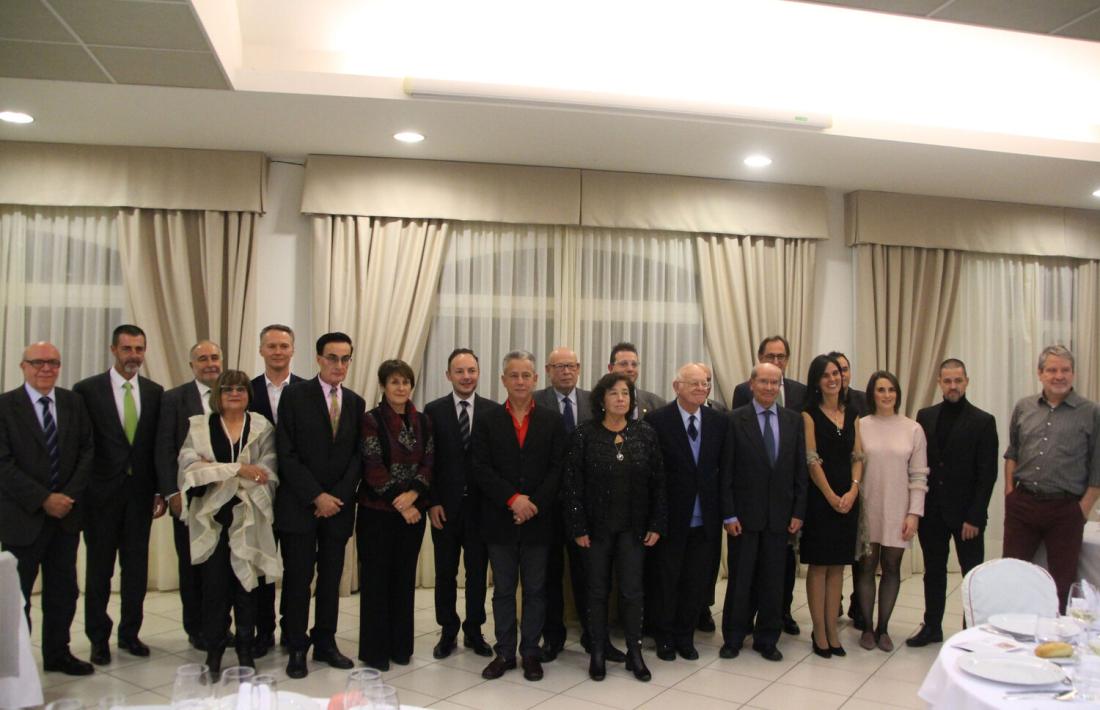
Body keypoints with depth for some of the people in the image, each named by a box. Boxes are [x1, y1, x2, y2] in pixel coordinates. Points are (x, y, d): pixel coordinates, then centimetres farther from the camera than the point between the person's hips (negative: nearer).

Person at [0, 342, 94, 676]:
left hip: (65, 512, 4)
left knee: (63, 591, 11)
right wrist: (43, 500, -15)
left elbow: (87, 451, 6)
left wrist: (69, 495, -7)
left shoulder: (73, 403, 7)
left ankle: (58, 653, 25)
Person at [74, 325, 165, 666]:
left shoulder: (155, 392, 6)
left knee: (137, 565, 10)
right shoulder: (86, 390, -4)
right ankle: (99, 638, 22)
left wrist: (160, 491, 3)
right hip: (101, 493, -3)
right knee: (99, 568, 8)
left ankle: (129, 632, 24)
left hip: (140, 492, 3)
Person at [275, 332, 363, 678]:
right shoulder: (295, 395, -4)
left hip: (338, 504, 4)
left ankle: (325, 642, 22)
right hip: (299, 505, -3)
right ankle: (297, 648, 15)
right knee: (298, 578, 3)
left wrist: (337, 497, -7)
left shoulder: (356, 402, 8)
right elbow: (287, 454, -9)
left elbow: (357, 456, 6)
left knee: (331, 578, 9)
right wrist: (316, 497, -13)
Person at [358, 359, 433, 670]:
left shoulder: (423, 421, 7)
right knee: (376, 578, 4)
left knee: (404, 576, 10)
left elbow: (429, 462, 2)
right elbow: (373, 467, -12)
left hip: (413, 510, 4)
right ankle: (374, 648, 15)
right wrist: (399, 503, -15)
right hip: (377, 510, -4)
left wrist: (413, 494, -15)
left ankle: (400, 645, 22)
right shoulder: (371, 420, -6)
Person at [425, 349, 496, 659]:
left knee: (478, 571, 9)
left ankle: (474, 631, 24)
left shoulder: (493, 411, -1)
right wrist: (432, 502, -6)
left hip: (480, 504, 0)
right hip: (445, 505, 0)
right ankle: (448, 632, 24)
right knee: (445, 572, 10)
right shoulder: (434, 410, -1)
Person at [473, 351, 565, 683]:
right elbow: (481, 469, -4)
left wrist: (534, 504, -13)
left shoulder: (552, 421, 3)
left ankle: (531, 652, 20)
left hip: (537, 519, 0)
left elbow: (557, 469, -2)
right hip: (499, 520, 0)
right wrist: (513, 499, -15)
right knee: (503, 590, 10)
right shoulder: (488, 421, 3)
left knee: (535, 590, 8)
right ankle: (504, 652, 20)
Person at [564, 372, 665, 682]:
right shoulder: (584, 435, -6)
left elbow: (658, 482, 2)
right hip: (596, 526, -1)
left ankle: (634, 653, 18)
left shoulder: (645, 433, 0)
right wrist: (578, 527, -10)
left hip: (633, 527, 1)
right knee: (598, 591, 9)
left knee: (633, 590, 4)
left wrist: (657, 525, -2)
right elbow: (572, 484, -6)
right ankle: (598, 653, 21)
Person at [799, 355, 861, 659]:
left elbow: (857, 457, 7)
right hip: (820, 496, -5)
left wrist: (853, 491, -8)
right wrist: (831, 496, -13)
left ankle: (832, 630, 18)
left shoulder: (852, 415, 11)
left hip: (848, 498, 5)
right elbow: (812, 460, -9)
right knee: (819, 565, 2)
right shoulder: (809, 415, -4)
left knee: (837, 566, 10)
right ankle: (819, 633, 11)